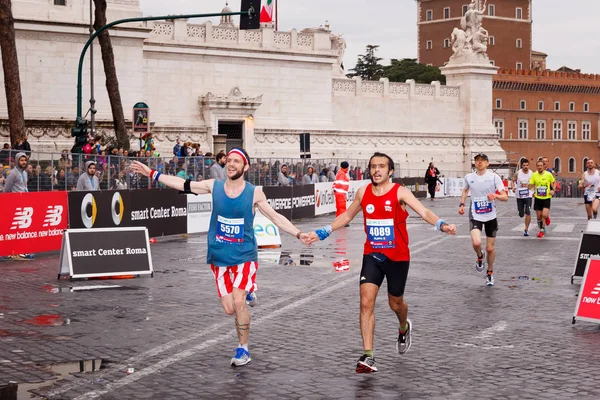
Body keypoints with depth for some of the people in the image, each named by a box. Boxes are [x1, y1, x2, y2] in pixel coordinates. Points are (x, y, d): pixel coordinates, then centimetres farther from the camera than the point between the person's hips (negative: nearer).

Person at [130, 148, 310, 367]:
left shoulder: (254, 193, -6)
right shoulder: (214, 186, -1)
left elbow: (276, 217, -1)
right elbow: (183, 184, 2)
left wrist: (298, 234, -10)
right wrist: (151, 173, 0)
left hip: (245, 256, -2)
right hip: (219, 258, 2)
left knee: (238, 302, -18)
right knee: (229, 309, 0)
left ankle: (243, 349, 1)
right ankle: (247, 293, 35)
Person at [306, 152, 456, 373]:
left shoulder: (400, 192, -13)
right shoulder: (363, 192, 0)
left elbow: (424, 212, -26)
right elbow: (347, 216, 17)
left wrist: (442, 225, -45)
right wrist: (323, 233, 14)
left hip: (397, 257, -2)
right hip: (372, 255, 2)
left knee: (395, 303, 14)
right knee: (366, 302, -12)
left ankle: (404, 328, 51)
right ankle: (368, 357, -11)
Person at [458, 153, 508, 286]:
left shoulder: (494, 177, -9)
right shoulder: (469, 177, -1)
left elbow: (505, 197, -12)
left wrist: (496, 196, -32)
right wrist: (462, 204, 10)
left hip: (491, 217, 0)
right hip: (475, 216, 0)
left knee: (490, 248, 8)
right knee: (476, 243, -25)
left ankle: (490, 273, 34)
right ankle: (480, 256, 12)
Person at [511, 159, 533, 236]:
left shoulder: (532, 174, -2)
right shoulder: (517, 173, -4)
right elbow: (512, 181, 8)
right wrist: (513, 188, -11)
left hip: (528, 195, -1)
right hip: (519, 195, 1)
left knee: (528, 212, -15)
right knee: (521, 215, 7)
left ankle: (526, 230, -6)